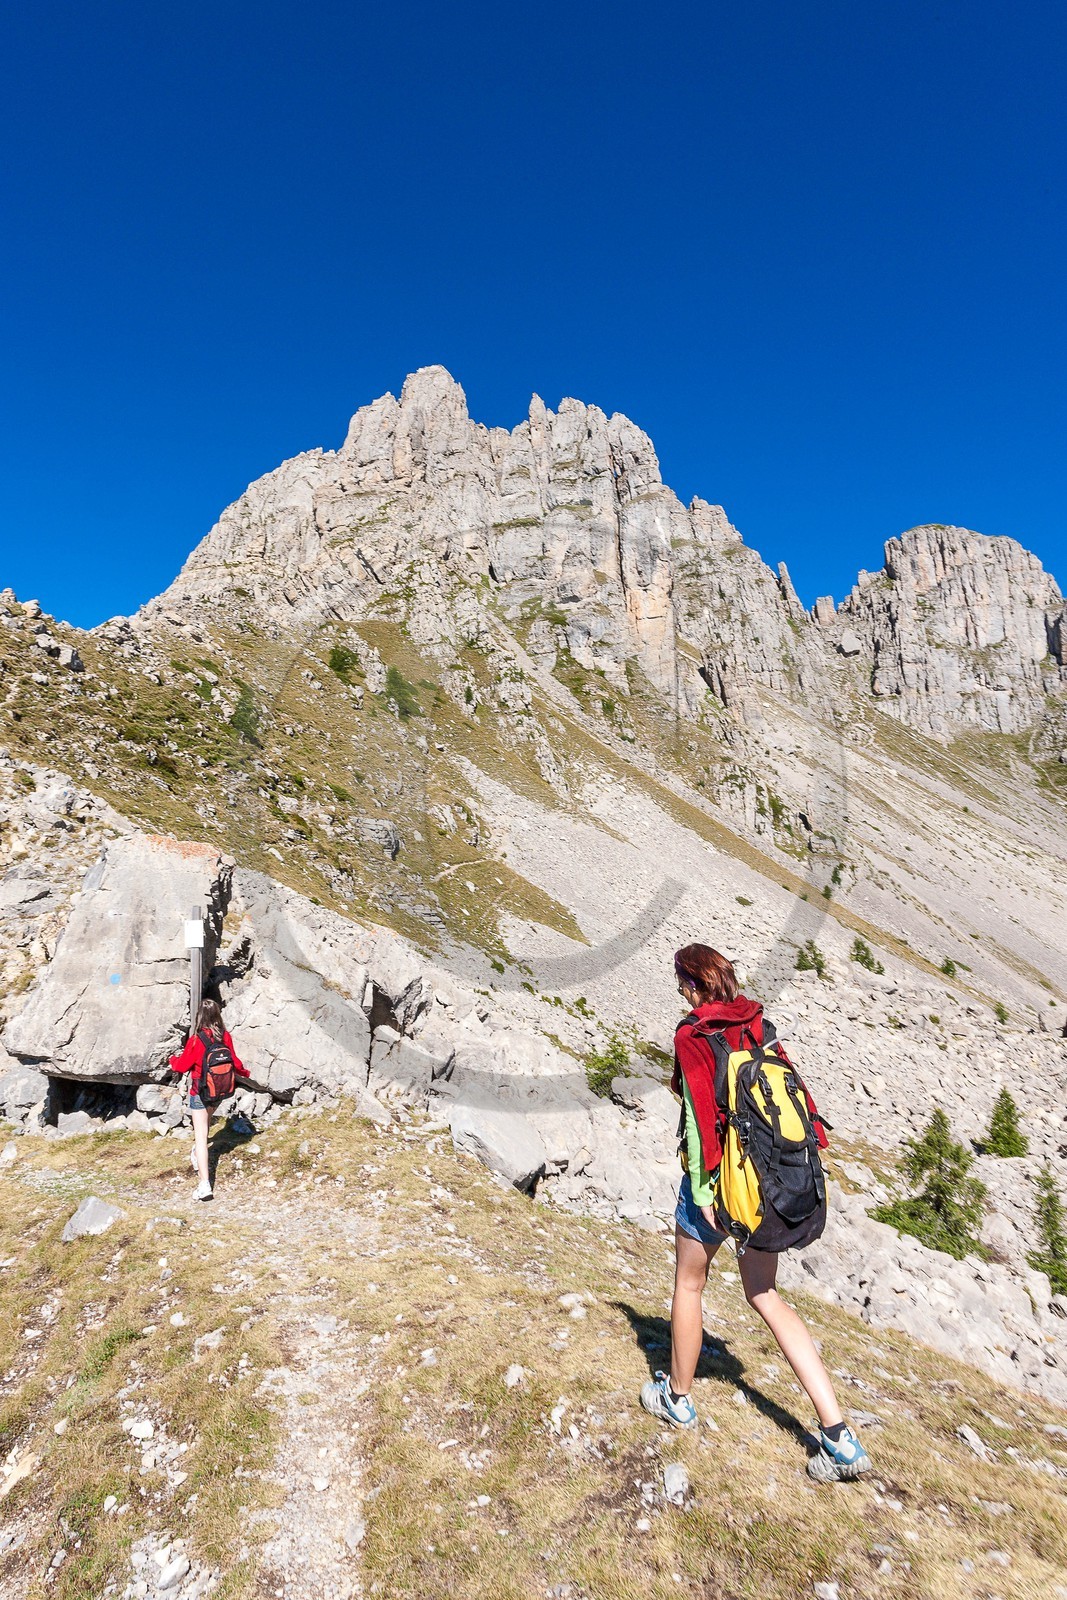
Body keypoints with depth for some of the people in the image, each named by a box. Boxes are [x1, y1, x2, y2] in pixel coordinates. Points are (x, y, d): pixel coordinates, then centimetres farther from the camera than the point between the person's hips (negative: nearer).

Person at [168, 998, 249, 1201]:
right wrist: (244, 1072, 22)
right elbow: (234, 1062, 1)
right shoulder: (225, 1037, -10)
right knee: (205, 1125, 30)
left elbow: (183, 1065, -8)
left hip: (200, 1092, -4)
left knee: (201, 1135, -2)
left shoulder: (196, 1040, -21)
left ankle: (205, 1184, -7)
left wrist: (173, 1059, 15)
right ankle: (197, 1156, 50)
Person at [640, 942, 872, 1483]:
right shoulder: (757, 1023, 4)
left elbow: (701, 1114, -20)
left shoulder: (691, 1036, -15)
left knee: (689, 1283, 18)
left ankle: (677, 1397, 38)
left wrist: (702, 1190, -15)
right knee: (765, 1296, 18)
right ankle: (838, 1435, 14)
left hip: (721, 1176, -6)